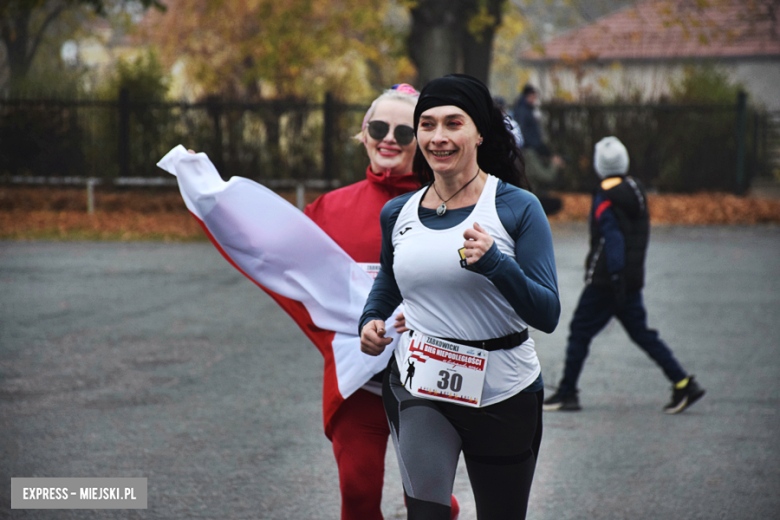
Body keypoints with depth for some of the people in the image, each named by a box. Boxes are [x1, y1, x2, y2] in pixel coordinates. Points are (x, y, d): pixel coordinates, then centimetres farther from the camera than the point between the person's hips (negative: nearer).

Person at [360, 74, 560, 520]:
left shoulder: (517, 207, -8)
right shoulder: (398, 213, 4)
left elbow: (548, 314, -14)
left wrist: (495, 264, -28)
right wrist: (372, 320, 6)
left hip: (502, 392, -1)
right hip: (418, 386, 2)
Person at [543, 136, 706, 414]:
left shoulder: (605, 197, -14)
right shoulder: (636, 189, 10)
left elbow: (613, 238, -20)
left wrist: (616, 276, -21)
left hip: (605, 279, -8)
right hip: (633, 278, 8)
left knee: (580, 331, 1)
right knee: (640, 332, 11)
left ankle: (567, 394, 4)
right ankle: (683, 383, 3)